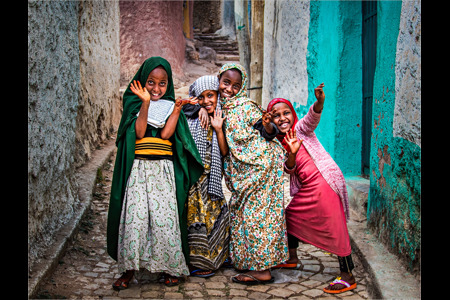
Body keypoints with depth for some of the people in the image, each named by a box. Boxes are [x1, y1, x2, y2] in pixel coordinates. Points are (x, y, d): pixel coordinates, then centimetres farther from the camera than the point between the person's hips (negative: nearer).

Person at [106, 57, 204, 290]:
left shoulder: (171, 106, 11)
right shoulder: (134, 102, 8)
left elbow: (166, 134, -5)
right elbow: (139, 132, -8)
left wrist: (177, 110, -12)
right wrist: (146, 102, -13)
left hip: (164, 171, 1)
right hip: (138, 168, -1)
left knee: (165, 217, -2)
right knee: (135, 216, -7)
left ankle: (169, 266, 12)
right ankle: (129, 268, 6)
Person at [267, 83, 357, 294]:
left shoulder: (301, 128, -4)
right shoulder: (279, 142, 12)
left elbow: (313, 116, -26)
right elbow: (288, 170, 3)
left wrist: (319, 101, -47)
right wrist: (291, 154, -17)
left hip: (324, 181, -8)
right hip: (306, 188, 8)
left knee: (334, 229, -7)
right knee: (290, 216, 18)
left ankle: (348, 277, 1)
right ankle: (293, 259, 38)